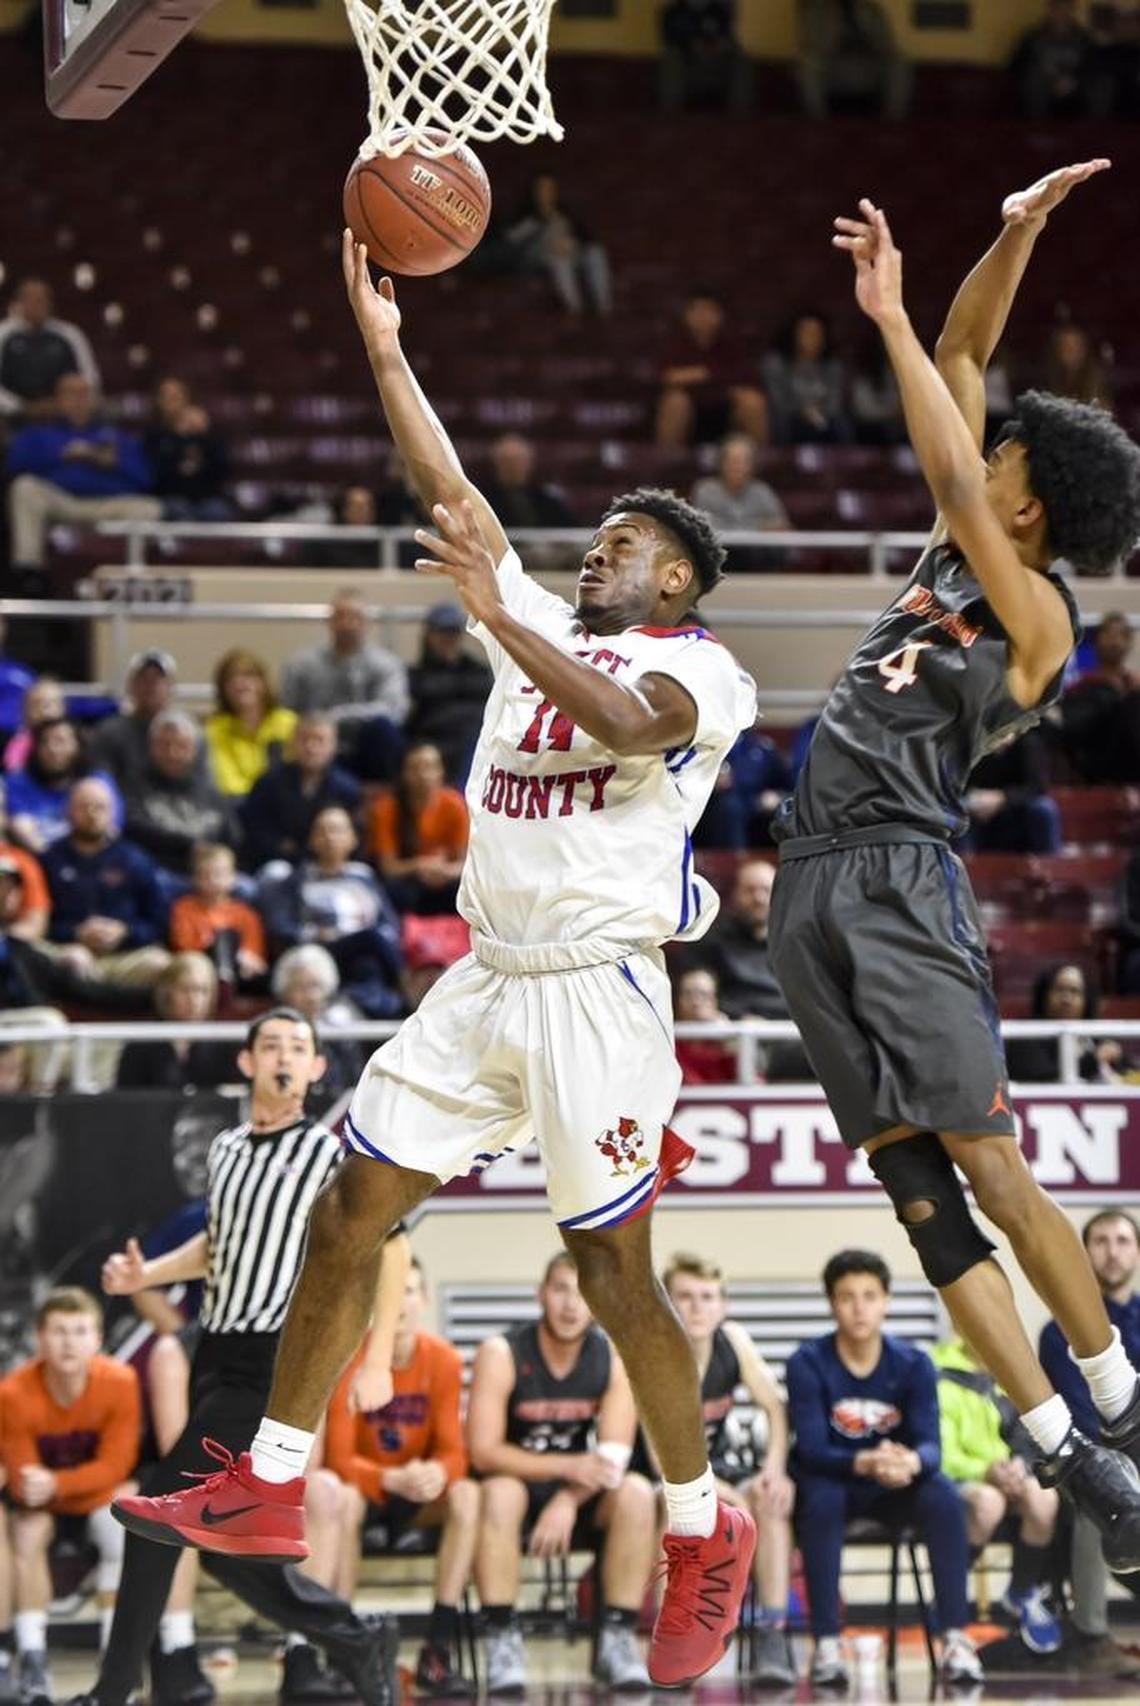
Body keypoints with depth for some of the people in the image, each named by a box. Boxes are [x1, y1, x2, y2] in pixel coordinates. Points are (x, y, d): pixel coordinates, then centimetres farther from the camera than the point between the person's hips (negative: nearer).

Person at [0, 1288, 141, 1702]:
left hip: (100, 1487, 1)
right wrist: (34, 1488, -45)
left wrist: (57, 1484, -37)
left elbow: (114, 1466, -23)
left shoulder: (119, 1382, -27)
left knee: (121, 1532, -25)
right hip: (39, 1496, -1)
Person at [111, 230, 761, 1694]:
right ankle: (269, 1490, 11)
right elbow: (452, 498, 13)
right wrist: (383, 346, 8)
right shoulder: (549, 629, 17)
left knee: (611, 1272, -6)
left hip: (596, 989, -7)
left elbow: (632, 723, -28)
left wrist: (499, 617, -30)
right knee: (349, 1213, 4)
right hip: (486, 978, 8)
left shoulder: (696, 666, -4)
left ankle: (703, 1538, 8)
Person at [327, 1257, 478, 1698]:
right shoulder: (347, 1360, -16)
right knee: (345, 1500, -37)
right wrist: (392, 1480, -39)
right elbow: (340, 1459, -19)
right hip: (364, 1485, -3)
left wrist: (437, 1474, -36)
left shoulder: (443, 1360, -9)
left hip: (419, 1495, 3)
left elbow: (453, 1451, -10)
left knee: (467, 1496, -28)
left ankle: (438, 1650, -27)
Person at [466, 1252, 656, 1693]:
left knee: (636, 1493, -27)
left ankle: (617, 1640, -23)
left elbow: (614, 1454, -13)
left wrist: (568, 1500, -32)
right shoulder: (501, 1354, -14)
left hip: (581, 1502, 3)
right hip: (519, 1485, -3)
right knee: (500, 1492, -36)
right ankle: (502, 1641, -33)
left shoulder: (613, 1359, -5)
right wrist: (568, 1466, -32)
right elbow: (483, 1453, -20)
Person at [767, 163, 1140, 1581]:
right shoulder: (956, 557, 16)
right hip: (813, 891, 7)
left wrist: (889, 320, -14)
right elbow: (963, 363, 15)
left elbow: (953, 477, -17)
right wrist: (1014, 237, 6)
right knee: (915, 1189, 1)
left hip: (900, 878, -7)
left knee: (989, 1169, -10)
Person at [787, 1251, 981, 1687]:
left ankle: (955, 1638, -27)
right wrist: (865, 1463, -44)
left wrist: (911, 1463, -44)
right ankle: (826, 1643, -32)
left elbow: (930, 1443, -17)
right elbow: (812, 1448, -23)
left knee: (943, 1496, -29)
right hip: (831, 1478, -2)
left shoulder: (913, 1364, -8)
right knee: (821, 1499, -36)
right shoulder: (808, 1364, -14)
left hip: (896, 1487, 2)